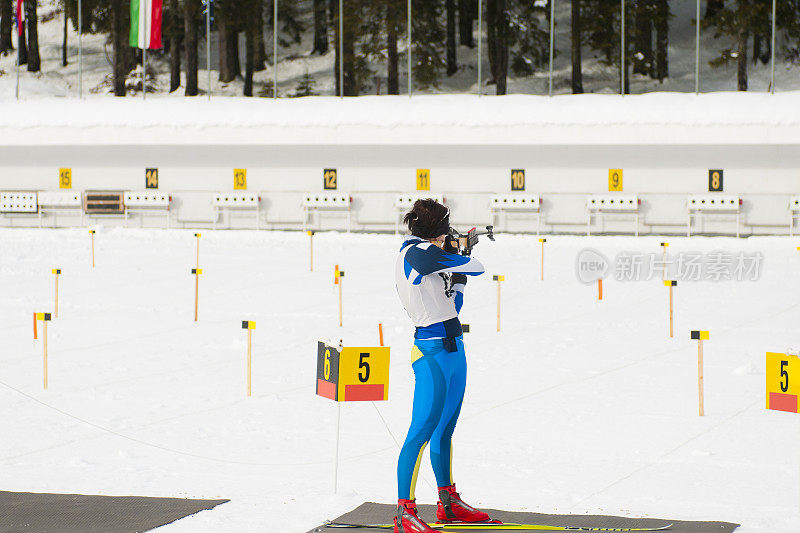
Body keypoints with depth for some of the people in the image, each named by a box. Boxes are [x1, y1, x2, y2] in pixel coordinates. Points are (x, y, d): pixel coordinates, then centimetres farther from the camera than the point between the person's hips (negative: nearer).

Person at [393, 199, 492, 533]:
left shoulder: (416, 253, 17)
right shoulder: (418, 252, -14)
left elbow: (450, 306, 20)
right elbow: (477, 268, -11)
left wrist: (458, 272, 14)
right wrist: (455, 254, 8)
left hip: (452, 348, 10)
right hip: (432, 352, -10)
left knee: (444, 428, 16)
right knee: (423, 430, -11)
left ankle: (448, 503, 26)